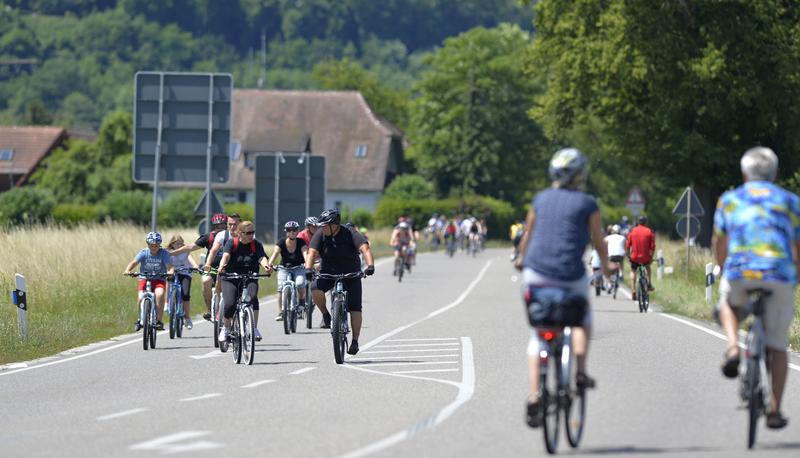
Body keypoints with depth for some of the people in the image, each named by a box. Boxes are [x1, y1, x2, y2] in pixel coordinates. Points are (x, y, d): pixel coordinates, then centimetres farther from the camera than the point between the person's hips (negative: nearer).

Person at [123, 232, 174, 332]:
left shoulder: (164, 253, -7)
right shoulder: (144, 253, -6)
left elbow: (169, 265, -19)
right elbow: (134, 262, -19)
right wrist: (127, 270, -39)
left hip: (159, 279, -1)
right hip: (144, 278, 1)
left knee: (159, 294, -31)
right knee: (141, 298, -21)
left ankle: (159, 320, -22)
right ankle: (139, 320, 5)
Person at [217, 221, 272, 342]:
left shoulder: (256, 245, 0)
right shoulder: (231, 243, -3)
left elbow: (262, 257, -17)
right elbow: (226, 255, -22)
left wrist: (266, 266, -42)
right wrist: (221, 266, -44)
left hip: (250, 279, 1)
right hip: (230, 278, -1)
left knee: (253, 298, -29)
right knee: (230, 304, -21)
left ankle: (254, 328, -19)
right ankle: (225, 328, 8)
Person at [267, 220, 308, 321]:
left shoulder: (301, 242, -12)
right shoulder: (281, 243, -11)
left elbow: (305, 253, -28)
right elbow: (275, 254, -25)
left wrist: (307, 263, -50)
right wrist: (269, 265, -44)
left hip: (298, 268, -1)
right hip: (284, 268, 1)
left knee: (300, 285, -28)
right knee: (281, 288, -21)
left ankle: (301, 302, 1)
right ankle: (280, 312, -15)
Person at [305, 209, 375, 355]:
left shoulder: (350, 234, -17)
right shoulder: (320, 235, -10)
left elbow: (365, 248, -29)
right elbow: (312, 252, -20)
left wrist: (370, 266, -47)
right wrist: (308, 268, -39)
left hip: (351, 275, -1)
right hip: (328, 273, 1)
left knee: (355, 308, -9)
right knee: (316, 289, -29)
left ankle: (355, 341, -1)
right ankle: (325, 314, -4)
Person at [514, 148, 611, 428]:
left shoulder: (541, 199, 12)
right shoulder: (587, 204, 2)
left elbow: (528, 235, 21)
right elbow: (599, 243, 7)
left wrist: (522, 259, 40)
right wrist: (605, 267, 26)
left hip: (537, 272, 2)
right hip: (571, 276, -2)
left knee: (537, 336, 10)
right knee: (582, 320, 28)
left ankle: (534, 397, -5)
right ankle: (580, 370, 8)